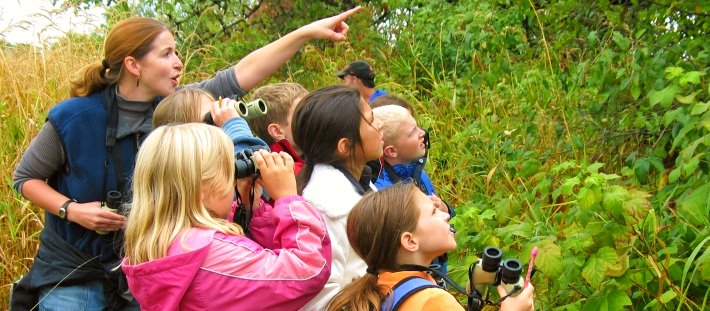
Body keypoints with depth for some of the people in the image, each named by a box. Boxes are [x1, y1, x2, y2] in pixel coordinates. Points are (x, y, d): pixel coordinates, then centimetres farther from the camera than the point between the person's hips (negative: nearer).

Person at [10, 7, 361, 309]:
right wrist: (71, 209, -21)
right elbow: (25, 177, -5)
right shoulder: (74, 117, -18)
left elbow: (241, 74, -15)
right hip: (72, 271, -3)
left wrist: (308, 31, -21)